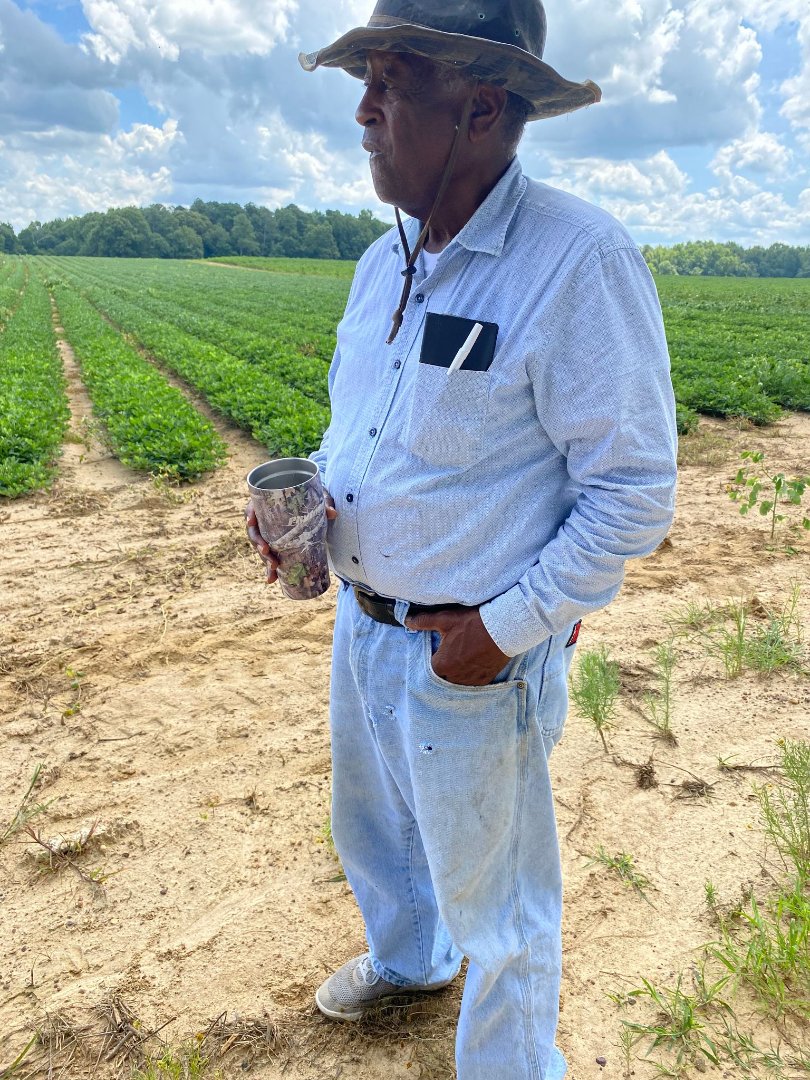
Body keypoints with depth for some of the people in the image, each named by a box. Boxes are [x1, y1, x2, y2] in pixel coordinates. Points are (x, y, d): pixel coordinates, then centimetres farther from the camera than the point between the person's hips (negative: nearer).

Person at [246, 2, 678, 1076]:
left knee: (493, 896, 15)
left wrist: (505, 630, -19)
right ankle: (407, 958, 62)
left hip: (474, 653, -8)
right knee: (372, 827, 30)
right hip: (362, 619, 8)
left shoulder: (579, 262, -21)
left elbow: (635, 494, -20)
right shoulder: (383, 261, 4)